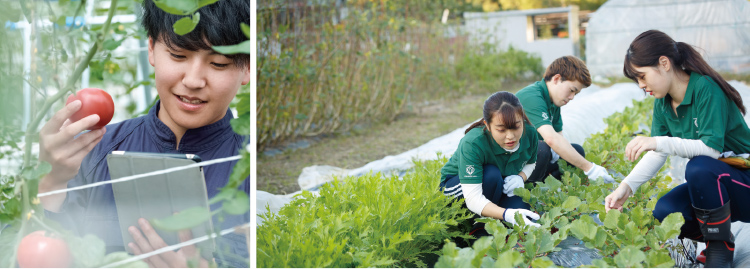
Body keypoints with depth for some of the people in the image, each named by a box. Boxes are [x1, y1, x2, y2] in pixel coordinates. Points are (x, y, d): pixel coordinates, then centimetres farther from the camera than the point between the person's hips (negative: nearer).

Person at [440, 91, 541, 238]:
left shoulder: (530, 133, -20)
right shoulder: (472, 143, -37)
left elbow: (531, 163, 4)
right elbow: (473, 198, -41)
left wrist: (521, 177, -21)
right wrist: (507, 214, -58)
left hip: (500, 187, 4)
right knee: (492, 174, -37)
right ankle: (481, 227, -15)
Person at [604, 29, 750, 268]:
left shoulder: (706, 89, -22)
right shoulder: (663, 103, 0)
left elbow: (712, 148, -31)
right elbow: (657, 154, -3)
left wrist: (659, 142, -40)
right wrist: (626, 187, -17)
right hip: (710, 185, 6)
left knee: (699, 167, -36)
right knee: (664, 212, -20)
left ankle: (721, 247, -16)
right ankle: (713, 238, 8)